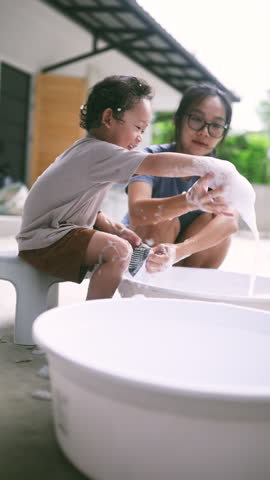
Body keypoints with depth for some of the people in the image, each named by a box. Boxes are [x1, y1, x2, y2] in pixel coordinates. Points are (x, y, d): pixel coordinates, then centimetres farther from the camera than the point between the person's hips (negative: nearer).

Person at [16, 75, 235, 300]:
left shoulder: (87, 151, 14)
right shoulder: (99, 152, -20)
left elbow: (88, 208, 16)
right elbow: (155, 164, -32)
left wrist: (116, 229, 2)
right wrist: (211, 166, -28)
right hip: (42, 240, -11)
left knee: (126, 245, 16)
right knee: (118, 251, -28)